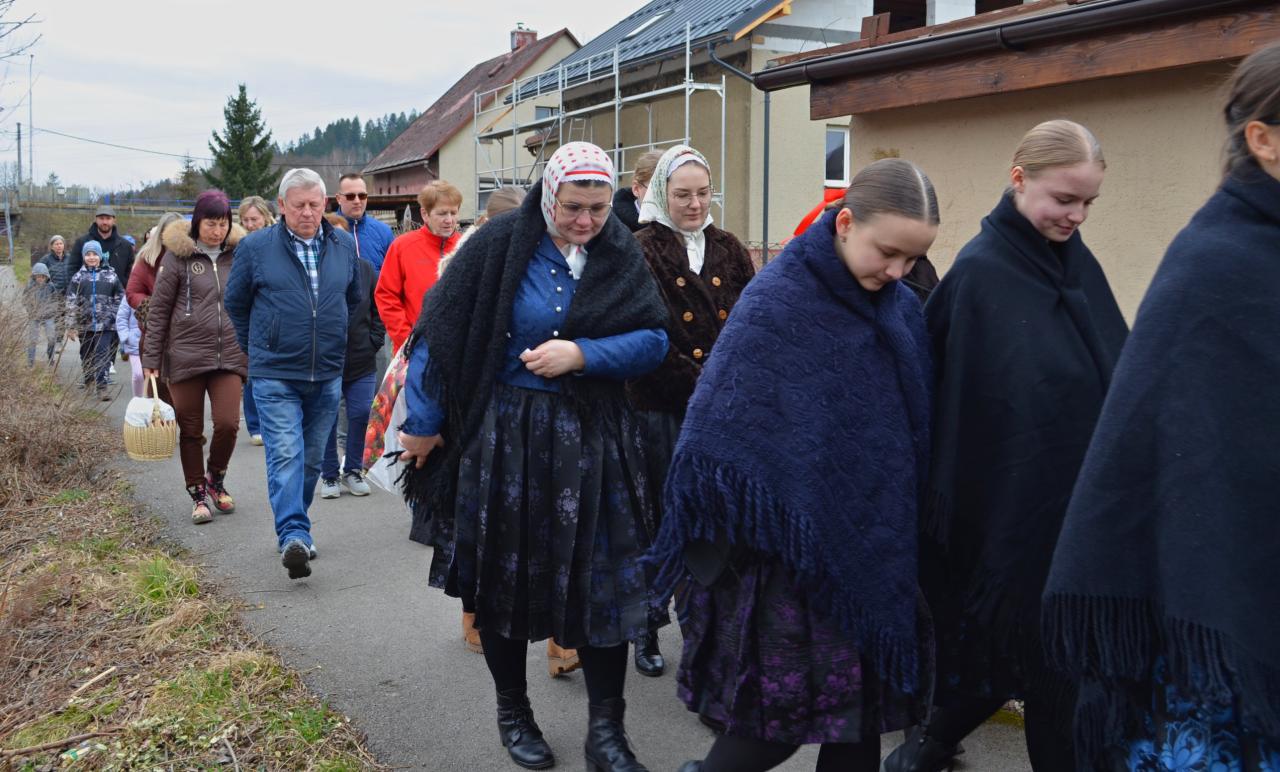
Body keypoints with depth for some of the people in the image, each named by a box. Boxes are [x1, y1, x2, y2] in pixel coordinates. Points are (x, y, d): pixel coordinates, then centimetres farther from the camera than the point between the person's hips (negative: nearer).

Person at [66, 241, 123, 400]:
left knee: (102, 355, -9)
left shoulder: (110, 275, 5)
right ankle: (88, 381, 34)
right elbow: (71, 302, 2)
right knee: (86, 356, 14)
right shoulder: (78, 277, 5)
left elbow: (120, 299, 8)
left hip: (106, 325, -2)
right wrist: (70, 326, -3)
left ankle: (102, 388, -10)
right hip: (85, 325, 2)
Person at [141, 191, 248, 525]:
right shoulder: (178, 255, -1)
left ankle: (216, 479, 19)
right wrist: (151, 360, -2)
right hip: (186, 356, -1)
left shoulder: (239, 254, 7)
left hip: (229, 356, 2)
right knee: (191, 430, 5)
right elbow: (158, 310, 1)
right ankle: (199, 494, 21)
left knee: (228, 424, -8)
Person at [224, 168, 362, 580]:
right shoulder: (255, 247, -3)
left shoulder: (344, 246, 6)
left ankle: (293, 530, 26)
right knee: (285, 456, -14)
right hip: (275, 377, -4)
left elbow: (354, 300, 22)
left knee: (312, 459, 12)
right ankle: (294, 536, -19)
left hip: (328, 376, 4)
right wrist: (259, 348, 13)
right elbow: (235, 303, 10)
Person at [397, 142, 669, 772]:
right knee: (504, 575, 10)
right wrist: (424, 423, -5)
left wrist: (582, 354, -19)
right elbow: (442, 333, -7)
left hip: (594, 440, 2)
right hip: (505, 436, -2)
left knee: (603, 580, 3)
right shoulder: (500, 246, -9)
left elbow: (653, 340, -4)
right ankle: (512, 712, 32)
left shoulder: (620, 254, 0)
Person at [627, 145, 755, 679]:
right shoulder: (643, 250, -2)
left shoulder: (728, 249, 12)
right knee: (660, 522, 5)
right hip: (663, 408, -4)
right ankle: (647, 633, 20)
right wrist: (695, 383, -15)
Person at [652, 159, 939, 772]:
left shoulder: (902, 311, 3)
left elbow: (917, 430, 12)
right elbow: (720, 432, -14)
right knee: (783, 713, 1)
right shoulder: (774, 302, -15)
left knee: (862, 708, 13)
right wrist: (718, 549, -12)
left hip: (875, 551, 6)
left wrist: (904, 544, 12)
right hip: (790, 550, -6)